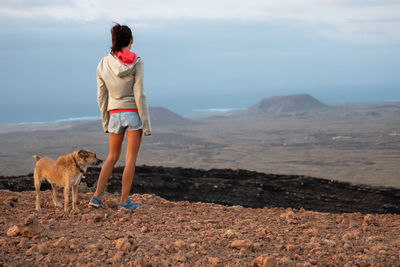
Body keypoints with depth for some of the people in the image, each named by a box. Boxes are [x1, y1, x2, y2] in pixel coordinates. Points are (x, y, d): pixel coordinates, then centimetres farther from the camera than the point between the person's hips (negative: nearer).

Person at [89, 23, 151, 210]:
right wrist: (146, 124, -9)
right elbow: (139, 95, -14)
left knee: (112, 157, 17)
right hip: (134, 113, -3)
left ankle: (97, 196, 11)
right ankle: (124, 201, 6)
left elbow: (101, 97, 4)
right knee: (131, 159, 4)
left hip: (115, 114, 4)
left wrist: (105, 122, 15)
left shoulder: (103, 64, -1)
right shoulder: (136, 63, -12)